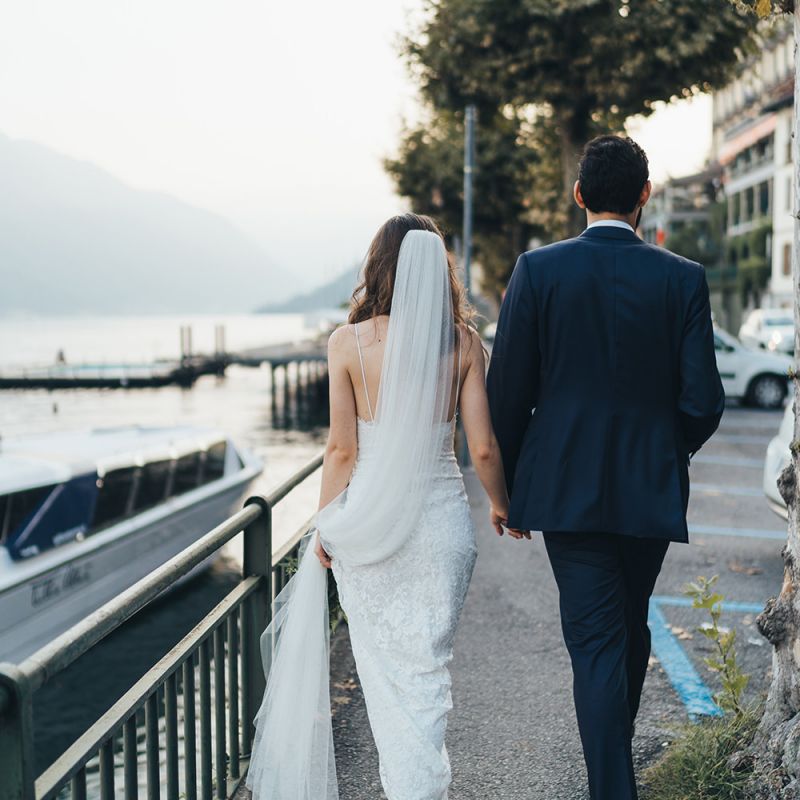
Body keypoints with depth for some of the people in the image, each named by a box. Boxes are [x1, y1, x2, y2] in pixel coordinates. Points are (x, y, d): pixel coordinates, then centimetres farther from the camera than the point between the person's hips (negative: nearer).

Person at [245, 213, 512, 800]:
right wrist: (503, 507, 16)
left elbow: (342, 449, -6)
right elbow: (483, 447, -2)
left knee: (384, 667, 14)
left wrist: (326, 527, 6)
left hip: (369, 521, -1)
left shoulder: (349, 343, -7)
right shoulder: (464, 343, -3)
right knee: (428, 665, 11)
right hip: (442, 517, 1)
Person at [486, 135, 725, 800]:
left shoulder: (537, 270, -6)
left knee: (595, 642, 1)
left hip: (566, 487, -2)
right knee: (632, 627, 21)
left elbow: (508, 392, -5)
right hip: (652, 488, 2)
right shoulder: (683, 278, -4)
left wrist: (507, 485, 7)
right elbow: (703, 400, -6)